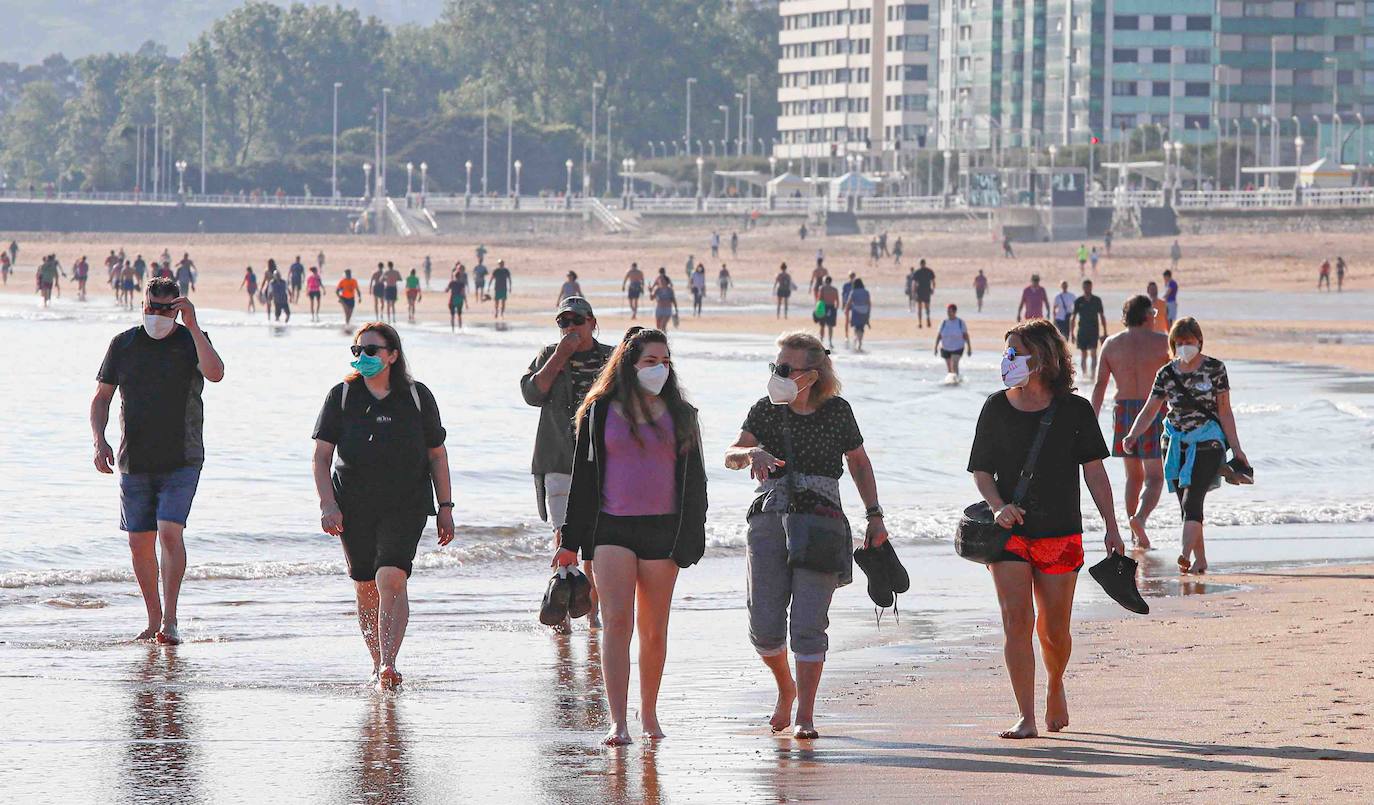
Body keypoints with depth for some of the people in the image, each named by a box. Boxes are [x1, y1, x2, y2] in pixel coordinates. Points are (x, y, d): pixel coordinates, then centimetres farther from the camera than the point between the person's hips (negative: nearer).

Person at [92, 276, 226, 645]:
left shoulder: (191, 341, -2)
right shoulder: (123, 344, 6)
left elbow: (215, 373, -23)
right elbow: (101, 397, 12)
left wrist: (192, 325, -23)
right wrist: (99, 439, -3)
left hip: (181, 462, -3)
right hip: (134, 461, 3)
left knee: (170, 532, -17)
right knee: (140, 542, 5)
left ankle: (170, 621, -14)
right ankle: (154, 621, 17)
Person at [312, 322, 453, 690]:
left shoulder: (417, 397, 4)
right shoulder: (341, 396, 5)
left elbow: (437, 455, 10)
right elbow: (322, 456, 3)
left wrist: (445, 507, 6)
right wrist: (328, 504, -9)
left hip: (406, 505, -2)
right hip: (353, 505, 2)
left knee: (391, 579, -19)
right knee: (366, 587, 5)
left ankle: (389, 664, -25)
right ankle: (378, 664, 19)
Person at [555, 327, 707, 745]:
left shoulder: (680, 416, 9)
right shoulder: (599, 412, 6)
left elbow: (694, 482, 11)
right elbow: (582, 476, 9)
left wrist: (690, 540, 4)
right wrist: (570, 541, 7)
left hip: (662, 530, 2)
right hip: (612, 529, -1)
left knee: (653, 630, 6)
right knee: (616, 621, -12)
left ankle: (648, 713, 22)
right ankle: (618, 723, -17)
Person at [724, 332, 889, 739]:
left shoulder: (836, 411, 5)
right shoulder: (766, 411, 6)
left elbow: (859, 462, 15)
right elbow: (730, 455, -5)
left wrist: (874, 516, 9)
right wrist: (751, 453, -29)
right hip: (770, 520, 2)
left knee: (809, 622, -10)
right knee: (765, 625, -2)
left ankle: (805, 715, -4)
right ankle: (786, 688, 27)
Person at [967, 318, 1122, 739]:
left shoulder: (1074, 410, -1)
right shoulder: (997, 408, 3)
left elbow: (1094, 472, 2)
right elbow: (982, 471, 7)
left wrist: (1112, 528, -3)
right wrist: (1000, 506, -13)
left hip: (1060, 534, -1)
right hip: (1010, 531, 1)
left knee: (1054, 629, 6)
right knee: (1016, 621, -11)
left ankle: (1055, 686, 38)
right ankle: (1026, 718, -11)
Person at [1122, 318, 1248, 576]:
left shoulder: (1214, 368, -2)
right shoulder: (1167, 374, 5)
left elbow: (1225, 412, 1)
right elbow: (1150, 409, 5)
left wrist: (1236, 448, -1)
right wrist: (1133, 435, -12)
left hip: (1207, 443, -4)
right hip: (1176, 444, 4)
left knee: (1192, 499, -19)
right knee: (1186, 505, 4)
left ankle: (1186, 555, -28)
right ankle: (1200, 560, 13)